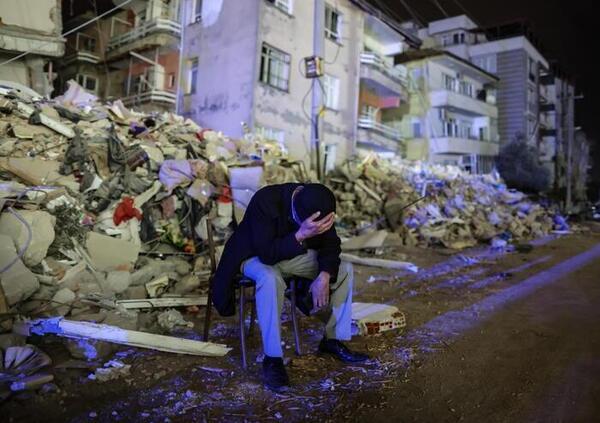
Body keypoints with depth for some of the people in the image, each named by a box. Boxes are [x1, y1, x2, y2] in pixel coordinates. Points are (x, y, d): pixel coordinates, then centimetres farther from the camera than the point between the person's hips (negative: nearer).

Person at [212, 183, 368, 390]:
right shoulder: (264, 201, -34)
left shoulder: (319, 204, -18)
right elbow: (266, 254, -37)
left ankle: (333, 340, 3)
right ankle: (272, 358, -26)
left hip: (294, 253, 5)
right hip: (256, 256, -5)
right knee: (270, 279, -39)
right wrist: (300, 235, -50)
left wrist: (324, 276, -27)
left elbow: (330, 244, -10)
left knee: (344, 269, -8)